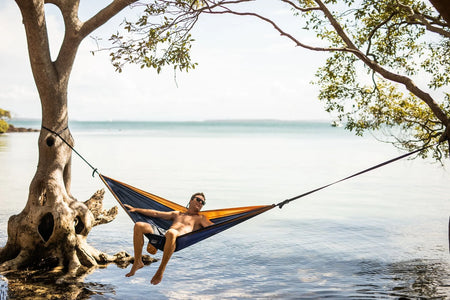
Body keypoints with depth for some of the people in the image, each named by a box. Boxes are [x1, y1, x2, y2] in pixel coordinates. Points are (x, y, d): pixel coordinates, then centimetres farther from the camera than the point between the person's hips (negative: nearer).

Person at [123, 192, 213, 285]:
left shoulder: (200, 218, 26)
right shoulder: (177, 214, 37)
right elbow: (155, 213, 37)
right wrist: (135, 209, 35)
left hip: (179, 237, -5)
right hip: (162, 235, 5)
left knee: (171, 233, -43)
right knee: (139, 225, -15)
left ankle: (161, 270, -32)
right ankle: (138, 262, -10)